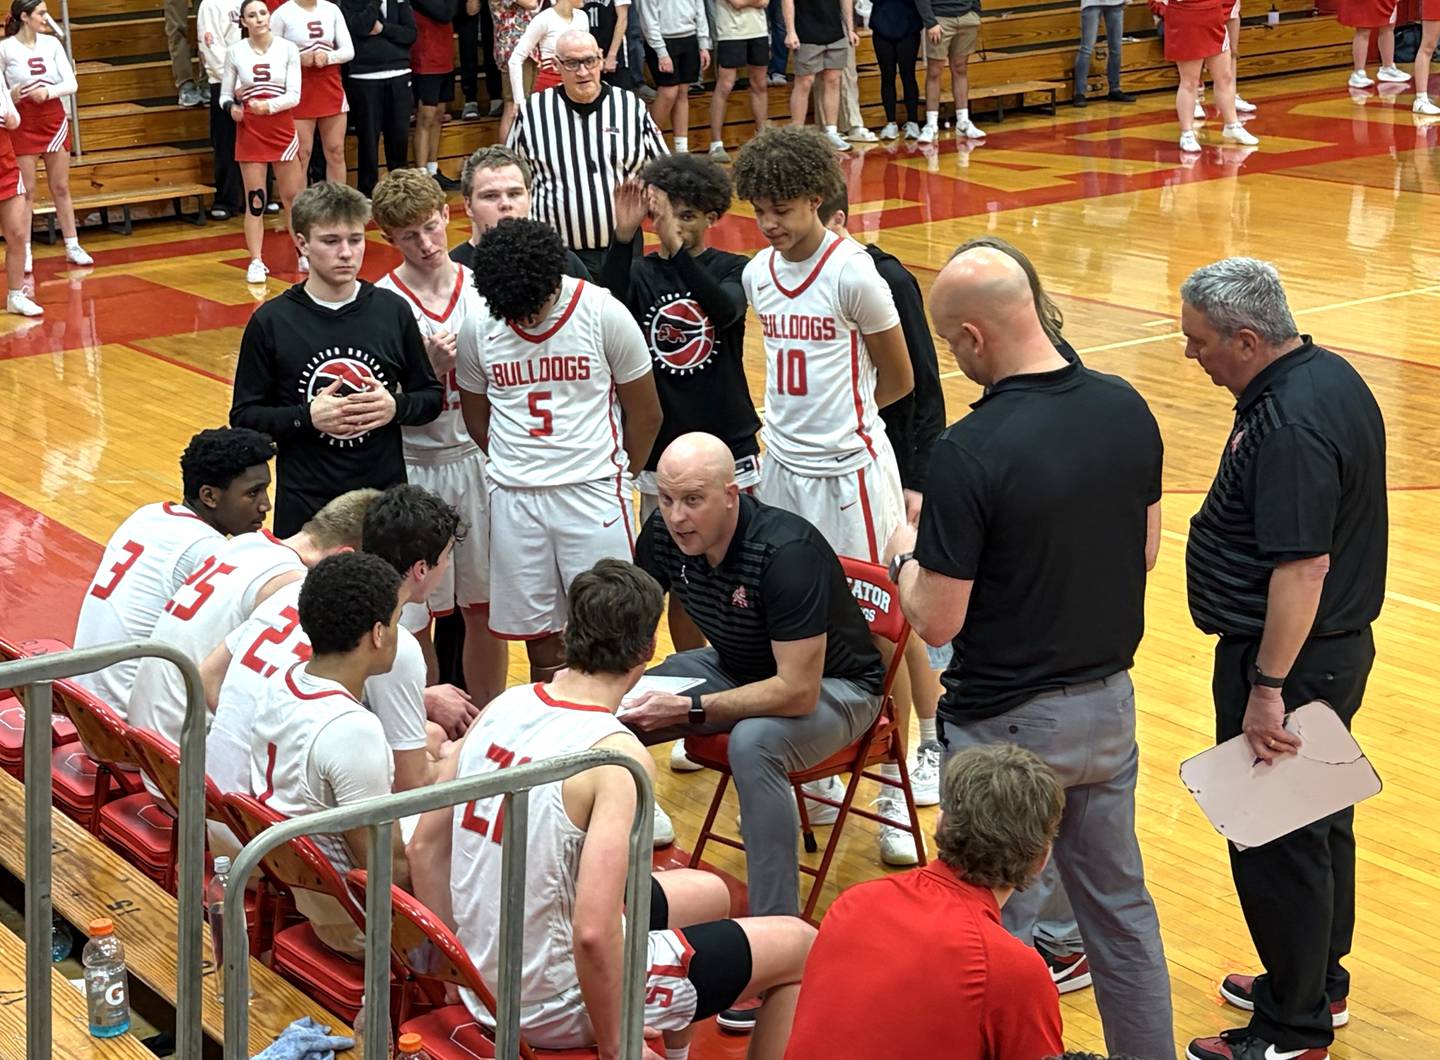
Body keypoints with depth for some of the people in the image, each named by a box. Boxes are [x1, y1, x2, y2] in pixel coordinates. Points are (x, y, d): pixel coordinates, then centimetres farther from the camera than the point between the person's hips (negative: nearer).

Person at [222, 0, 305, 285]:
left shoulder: (287, 48, -4)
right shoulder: (235, 51, -2)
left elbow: (294, 95, -8)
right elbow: (225, 94, 6)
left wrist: (269, 106, -24)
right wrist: (231, 107, -16)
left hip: (283, 130, 0)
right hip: (249, 131, 0)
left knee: (293, 197, 8)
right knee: (255, 200, 0)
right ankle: (256, 262, 6)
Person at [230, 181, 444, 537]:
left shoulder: (393, 311, 2)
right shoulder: (271, 322, -3)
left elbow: (431, 397, 10)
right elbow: (244, 416, -1)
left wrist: (395, 407, -11)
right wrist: (306, 416, -17)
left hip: (386, 498, 2)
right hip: (305, 506, -2)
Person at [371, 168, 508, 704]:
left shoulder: (483, 288, 2)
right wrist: (430, 367, -21)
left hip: (478, 460, 3)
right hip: (413, 469, -3)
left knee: (485, 607, 12)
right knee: (414, 617, 5)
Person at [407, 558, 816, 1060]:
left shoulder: (502, 707, -2)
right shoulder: (618, 755, -24)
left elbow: (425, 848, 6)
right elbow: (594, 933, -31)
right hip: (552, 1008, -8)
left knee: (708, 894, 27)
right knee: (800, 946, 7)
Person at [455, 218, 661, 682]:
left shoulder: (603, 313, -8)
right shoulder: (478, 329, -1)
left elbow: (644, 412, 2)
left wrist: (616, 480, 9)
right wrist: (518, 469, 10)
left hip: (593, 494, -2)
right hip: (513, 500, 3)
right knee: (539, 637, 9)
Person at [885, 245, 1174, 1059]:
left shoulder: (971, 452, -24)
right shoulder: (1127, 410, -5)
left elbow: (936, 621, -19)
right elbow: (1144, 553, 8)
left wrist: (905, 556, 0)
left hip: (1009, 724, -6)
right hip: (1109, 701, 7)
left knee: (1000, 927, 10)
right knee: (1121, 903, 21)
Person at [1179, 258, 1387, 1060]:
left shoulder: (1289, 427, -26)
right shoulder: (1331, 375, 6)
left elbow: (1303, 567, -29)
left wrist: (1267, 689, -25)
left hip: (1293, 659, -10)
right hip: (1339, 642, 10)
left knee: (1275, 843, 1)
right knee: (1319, 820, 21)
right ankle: (1320, 983, 37)